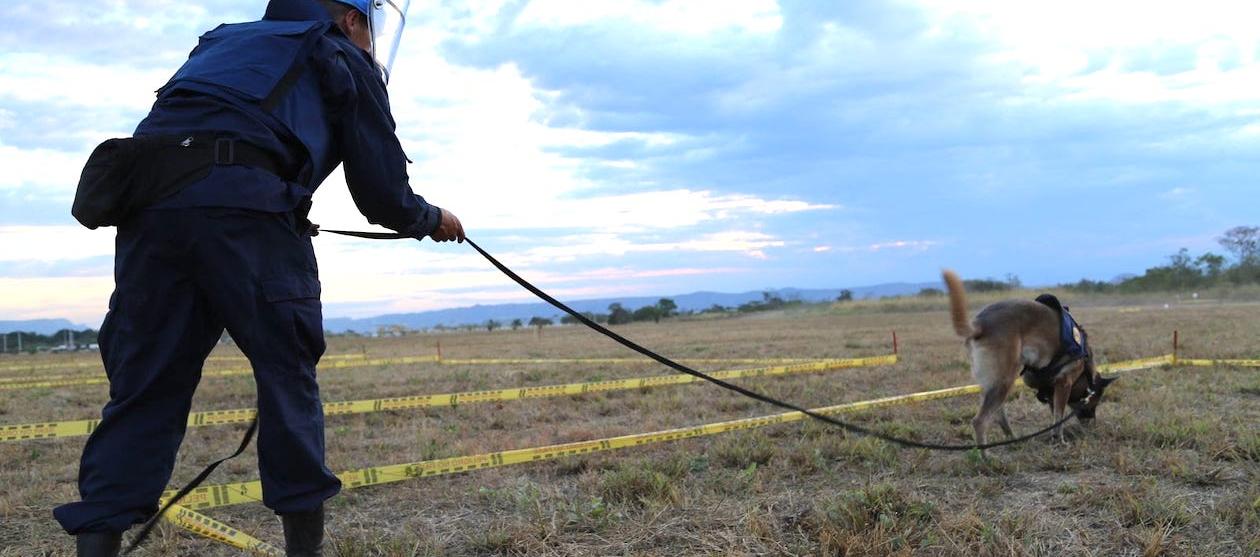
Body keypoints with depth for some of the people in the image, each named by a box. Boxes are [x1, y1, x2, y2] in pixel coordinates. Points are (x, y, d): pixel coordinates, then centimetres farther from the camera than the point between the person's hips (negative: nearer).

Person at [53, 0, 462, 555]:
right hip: (245, 209, -5)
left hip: (147, 202, 6)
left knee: (144, 387, 9)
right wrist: (433, 219, 32)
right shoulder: (345, 61, 18)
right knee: (287, 375, 5)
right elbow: (383, 195, 13)